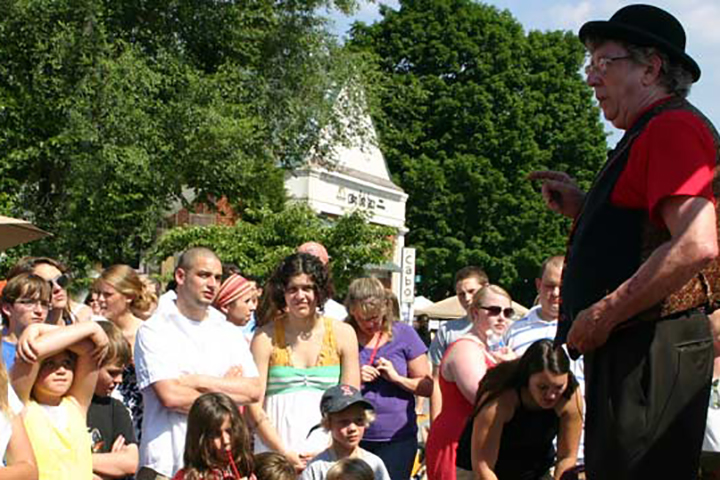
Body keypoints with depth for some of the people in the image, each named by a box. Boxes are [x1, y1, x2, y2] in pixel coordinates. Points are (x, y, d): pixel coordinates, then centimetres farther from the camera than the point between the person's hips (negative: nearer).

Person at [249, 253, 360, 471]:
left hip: (328, 454, 1)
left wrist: (328, 451, -4)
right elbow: (254, 406, -1)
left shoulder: (342, 334, 8)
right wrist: (284, 452, -10)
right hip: (275, 452, -1)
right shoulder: (266, 337, 2)